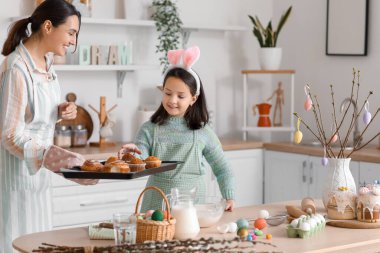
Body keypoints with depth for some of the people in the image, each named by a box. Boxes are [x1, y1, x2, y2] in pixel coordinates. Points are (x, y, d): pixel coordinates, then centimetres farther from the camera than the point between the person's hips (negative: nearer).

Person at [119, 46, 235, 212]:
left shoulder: (203, 132, 2)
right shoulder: (149, 130, 0)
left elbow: (221, 169, 10)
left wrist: (229, 197, 1)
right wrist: (133, 153, -30)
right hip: (157, 206, 0)